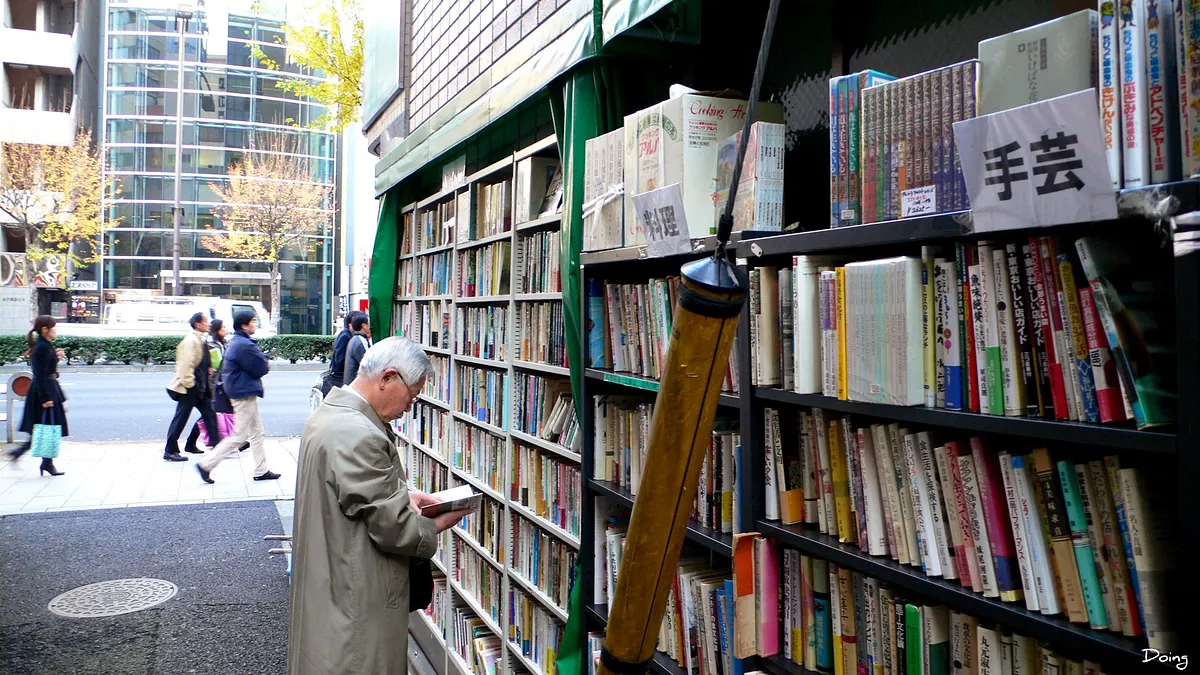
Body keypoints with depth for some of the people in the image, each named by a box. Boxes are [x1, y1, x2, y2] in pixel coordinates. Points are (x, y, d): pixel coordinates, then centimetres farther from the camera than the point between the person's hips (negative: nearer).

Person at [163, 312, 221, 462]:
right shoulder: (190, 341, -15)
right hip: (190, 388, -9)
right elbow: (185, 364, -21)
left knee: (209, 414, 9)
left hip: (201, 387, 9)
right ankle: (169, 451, 8)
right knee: (181, 418, -1)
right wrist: (188, 383, -20)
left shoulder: (203, 340, 13)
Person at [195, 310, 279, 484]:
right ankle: (206, 464, 4)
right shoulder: (244, 345, -21)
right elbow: (261, 368, -17)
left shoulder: (236, 342, 12)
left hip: (243, 392, 11)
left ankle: (261, 471, 19)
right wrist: (266, 364, 3)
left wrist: (263, 362, -2)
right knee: (240, 436, -3)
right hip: (245, 393, -11)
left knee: (256, 432, 14)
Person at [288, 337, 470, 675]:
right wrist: (438, 525, -6)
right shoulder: (359, 436, -28)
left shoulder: (327, 413, 5)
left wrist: (401, 494, 4)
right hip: (355, 602, -10)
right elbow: (392, 528, -23)